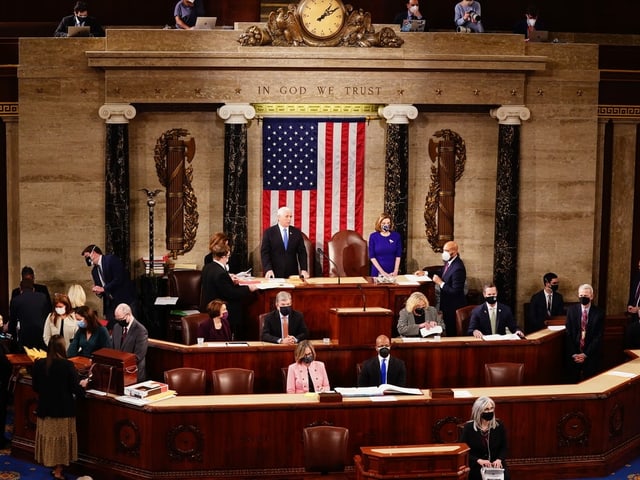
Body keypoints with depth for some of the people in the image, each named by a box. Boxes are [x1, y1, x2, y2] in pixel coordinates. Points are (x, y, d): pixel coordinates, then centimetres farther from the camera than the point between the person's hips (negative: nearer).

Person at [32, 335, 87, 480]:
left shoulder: (38, 364, -7)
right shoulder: (67, 365, -18)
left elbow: (35, 388, 5)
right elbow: (77, 390, -13)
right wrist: (82, 385, 8)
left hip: (45, 409, 4)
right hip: (63, 410, -3)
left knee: (48, 437, 16)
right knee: (61, 439, 8)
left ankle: (53, 466, 27)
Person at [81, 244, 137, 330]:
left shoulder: (111, 259, -8)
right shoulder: (94, 271, 14)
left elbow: (120, 278, -17)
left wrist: (103, 289, -15)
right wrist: (98, 292, -4)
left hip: (125, 299, -7)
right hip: (110, 303, 7)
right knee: (110, 329, 1)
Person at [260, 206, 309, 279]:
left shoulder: (296, 232, 7)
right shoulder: (269, 232, 0)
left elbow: (302, 252, 5)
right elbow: (265, 252, -5)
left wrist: (304, 269, -7)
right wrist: (268, 269, -17)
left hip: (292, 274, 2)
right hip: (275, 274, -2)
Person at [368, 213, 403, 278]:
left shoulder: (396, 236, 0)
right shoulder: (373, 236, -4)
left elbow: (398, 255, 1)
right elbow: (372, 256, -6)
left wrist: (395, 271, -9)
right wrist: (382, 271, -13)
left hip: (392, 273, 1)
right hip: (378, 272, -1)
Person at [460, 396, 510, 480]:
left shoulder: (499, 425, 5)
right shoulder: (468, 427, -3)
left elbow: (504, 447, 10)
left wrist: (499, 459, -11)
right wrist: (478, 460, -18)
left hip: (496, 464, 2)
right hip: (476, 466, -2)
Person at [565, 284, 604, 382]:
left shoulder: (599, 313, -2)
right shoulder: (571, 310, 2)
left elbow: (598, 337, -4)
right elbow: (568, 333, 1)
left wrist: (586, 354, -10)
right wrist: (573, 354, -8)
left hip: (591, 355, -1)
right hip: (573, 355, 1)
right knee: (572, 382, -1)